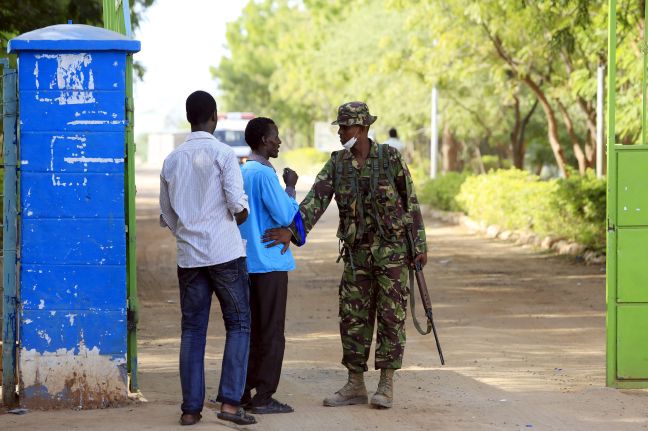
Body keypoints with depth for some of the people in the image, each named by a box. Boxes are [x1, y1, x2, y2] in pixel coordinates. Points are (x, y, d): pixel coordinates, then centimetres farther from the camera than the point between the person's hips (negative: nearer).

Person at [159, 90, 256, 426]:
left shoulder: (172, 159, 9)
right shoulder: (222, 154, -7)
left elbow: (166, 216, 14)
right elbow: (238, 206, -13)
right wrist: (239, 217, 8)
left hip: (188, 256, 4)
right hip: (225, 253, -4)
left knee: (192, 329, 8)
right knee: (238, 325, 4)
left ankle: (191, 408, 5)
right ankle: (230, 401, -6)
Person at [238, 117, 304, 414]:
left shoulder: (241, 173, 12)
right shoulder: (265, 174, -15)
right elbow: (285, 216, -17)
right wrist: (290, 187, -5)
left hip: (247, 263, 8)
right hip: (270, 263, -8)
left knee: (250, 330, 12)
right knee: (271, 333, -3)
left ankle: (243, 393, 13)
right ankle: (263, 398, -3)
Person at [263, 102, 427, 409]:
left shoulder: (390, 158, -8)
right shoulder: (336, 163, 0)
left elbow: (410, 202, -3)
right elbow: (315, 200, -12)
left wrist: (420, 245, -4)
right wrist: (291, 231, -28)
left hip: (392, 248, -4)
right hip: (357, 252, 4)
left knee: (390, 315, -2)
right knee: (353, 317, 4)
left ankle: (386, 386, 6)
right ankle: (355, 386, 12)